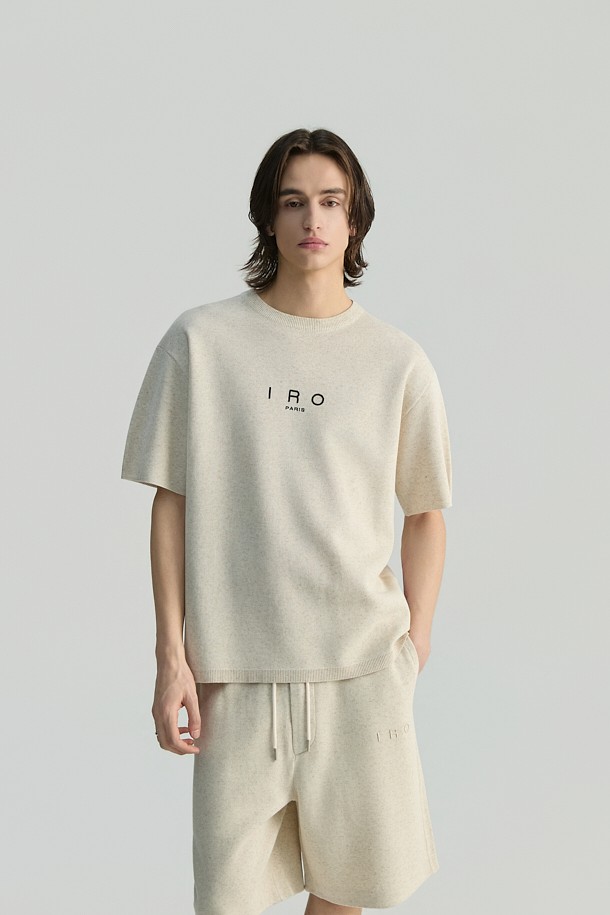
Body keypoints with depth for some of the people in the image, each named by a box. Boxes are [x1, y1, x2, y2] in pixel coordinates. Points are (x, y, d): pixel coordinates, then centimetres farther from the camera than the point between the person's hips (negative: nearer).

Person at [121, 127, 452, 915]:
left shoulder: (398, 361, 3)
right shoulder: (201, 341, 0)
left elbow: (424, 514, 9)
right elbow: (172, 503, 1)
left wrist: (413, 650, 3)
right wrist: (172, 656, -2)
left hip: (362, 669, 1)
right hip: (235, 668, -1)